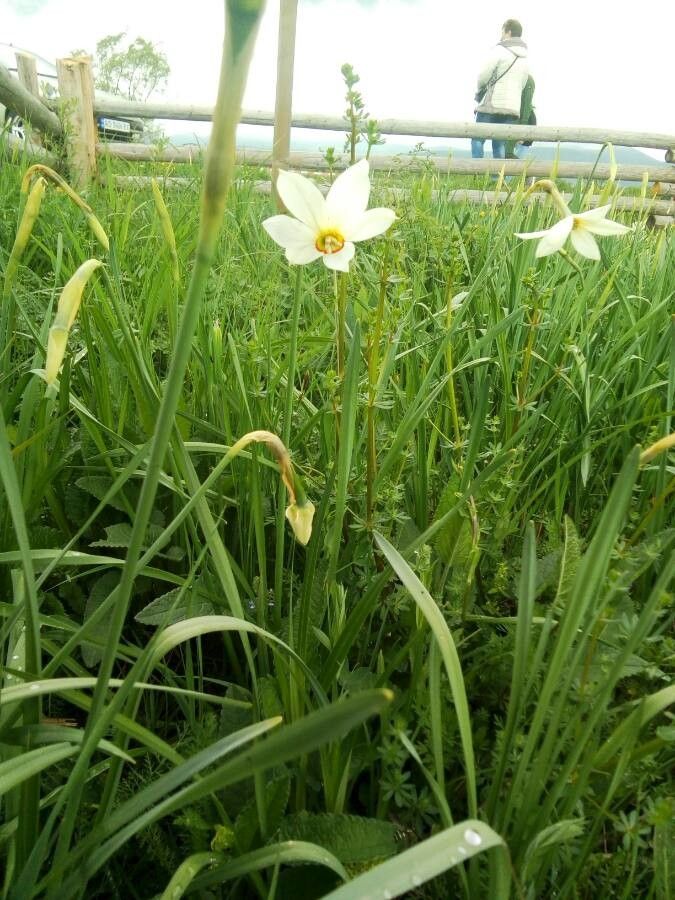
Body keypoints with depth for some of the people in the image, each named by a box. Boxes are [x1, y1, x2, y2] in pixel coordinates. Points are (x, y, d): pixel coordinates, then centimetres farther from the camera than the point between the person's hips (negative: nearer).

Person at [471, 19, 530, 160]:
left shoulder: (500, 50, -5)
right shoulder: (525, 60, 19)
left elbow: (483, 76, -8)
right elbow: (521, 86, 18)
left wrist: (480, 90, 13)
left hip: (492, 105, -6)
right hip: (513, 108, 6)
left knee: (477, 139, 0)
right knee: (500, 144, 8)